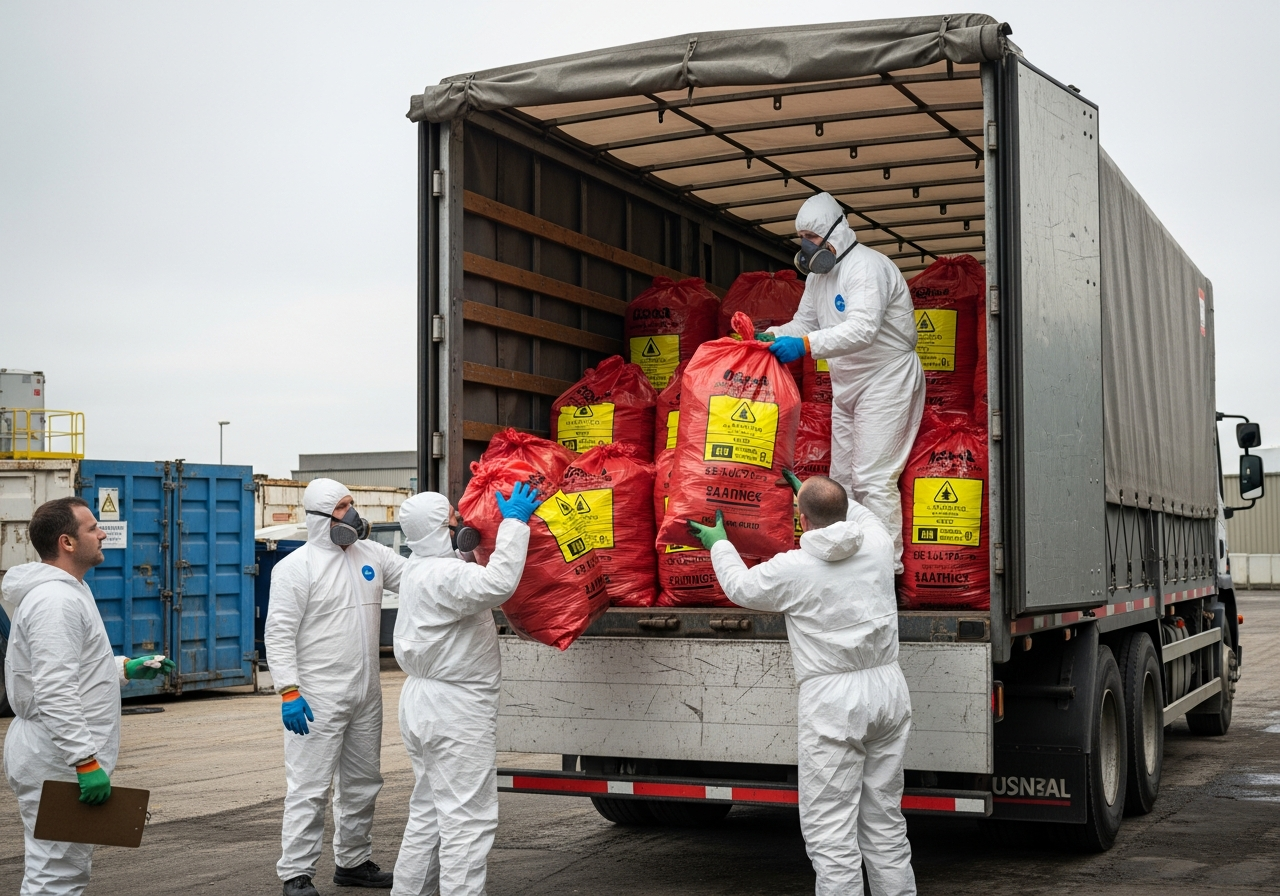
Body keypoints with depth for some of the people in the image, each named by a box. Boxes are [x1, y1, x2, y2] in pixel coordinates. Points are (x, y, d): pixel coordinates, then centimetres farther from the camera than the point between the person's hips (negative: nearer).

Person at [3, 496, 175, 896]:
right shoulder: (55, 600, -20)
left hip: (66, 759, 11)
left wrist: (127, 668, 19)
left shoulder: (67, 592, 15)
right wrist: (86, 761, -29)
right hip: (57, 763, -11)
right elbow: (54, 693, -27)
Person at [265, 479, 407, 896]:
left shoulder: (372, 554, 8)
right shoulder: (296, 567, -10)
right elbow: (279, 634, -12)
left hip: (366, 695, 7)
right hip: (318, 698, -7)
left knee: (362, 783, 17)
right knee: (310, 788, -5)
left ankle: (353, 862, 32)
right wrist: (289, 692, -19)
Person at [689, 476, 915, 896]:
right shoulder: (877, 544, 2)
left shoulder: (792, 568, -10)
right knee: (885, 819, 16)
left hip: (832, 699, -6)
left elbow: (741, 587, 9)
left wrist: (719, 543, 27)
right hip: (887, 687, 6)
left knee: (829, 826, -1)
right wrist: (817, 490, 41)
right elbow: (862, 515, 28)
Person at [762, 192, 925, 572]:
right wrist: (773, 336, -8)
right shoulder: (819, 273, 10)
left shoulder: (866, 266, -21)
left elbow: (863, 329, -34)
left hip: (887, 380, -10)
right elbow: (803, 323, 13)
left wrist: (806, 345, -42)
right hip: (847, 385, 10)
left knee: (872, 479, -12)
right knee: (842, 476, 13)